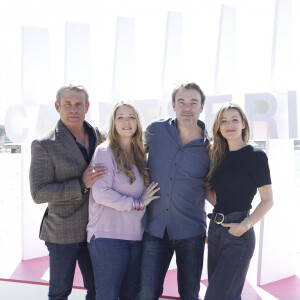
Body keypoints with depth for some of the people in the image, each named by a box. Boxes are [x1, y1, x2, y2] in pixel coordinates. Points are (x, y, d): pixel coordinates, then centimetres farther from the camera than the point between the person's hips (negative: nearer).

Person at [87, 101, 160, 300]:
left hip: (136, 236, 7)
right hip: (108, 237, -6)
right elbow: (100, 193, -17)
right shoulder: (105, 151, -7)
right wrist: (137, 203, -14)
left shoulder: (139, 155, 14)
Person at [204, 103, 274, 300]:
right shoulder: (219, 157, 12)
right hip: (215, 230, 7)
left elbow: (268, 200, -10)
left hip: (238, 235, -7)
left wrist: (245, 225, -18)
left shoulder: (255, 156, -7)